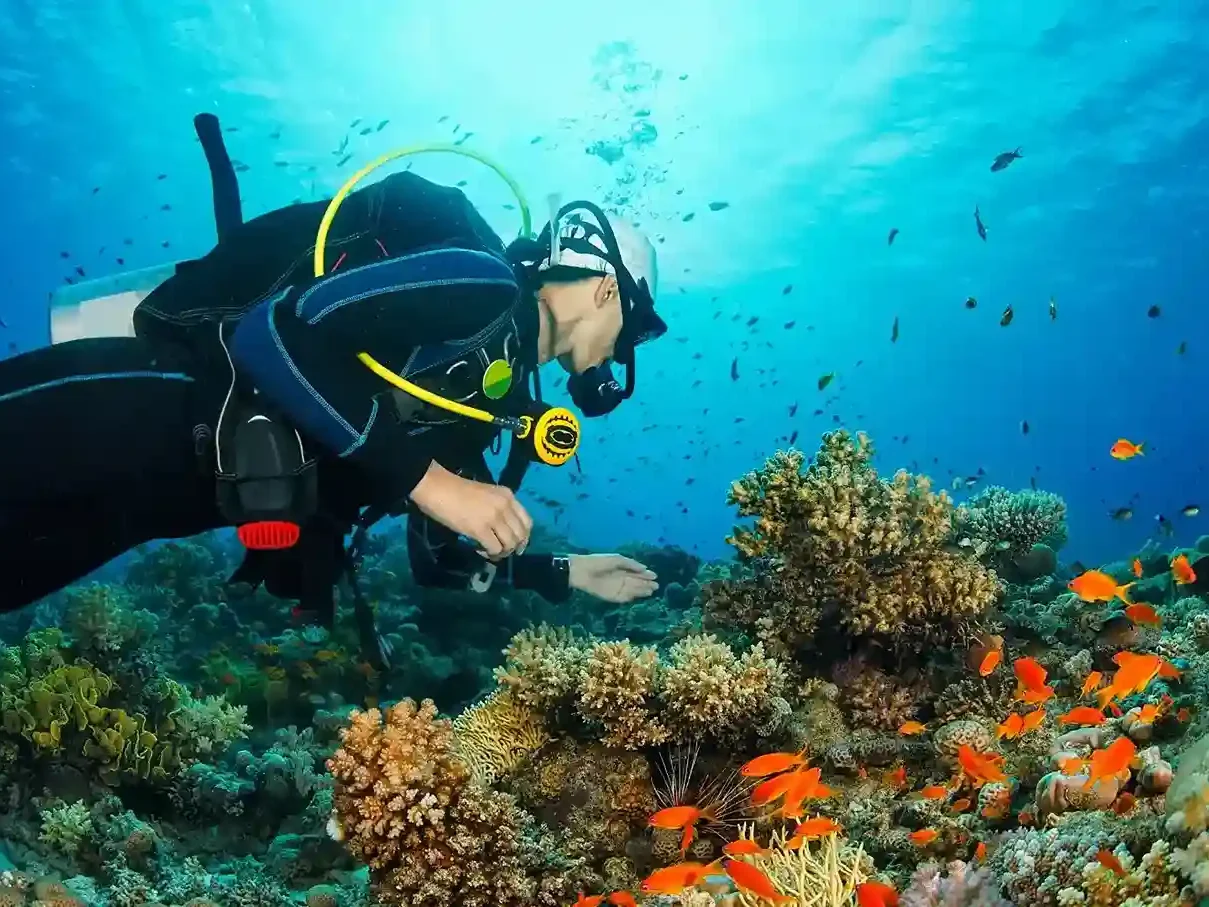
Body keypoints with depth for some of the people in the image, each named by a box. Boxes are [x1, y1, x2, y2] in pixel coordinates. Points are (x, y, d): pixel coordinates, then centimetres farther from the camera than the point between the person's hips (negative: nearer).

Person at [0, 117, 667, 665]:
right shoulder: (480, 284, -10)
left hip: (207, 475, 8)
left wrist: (567, 574, 24)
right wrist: (431, 481, -22)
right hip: (165, 403, -8)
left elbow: (440, 558, 23)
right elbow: (276, 334, -23)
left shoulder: (489, 399, 17)